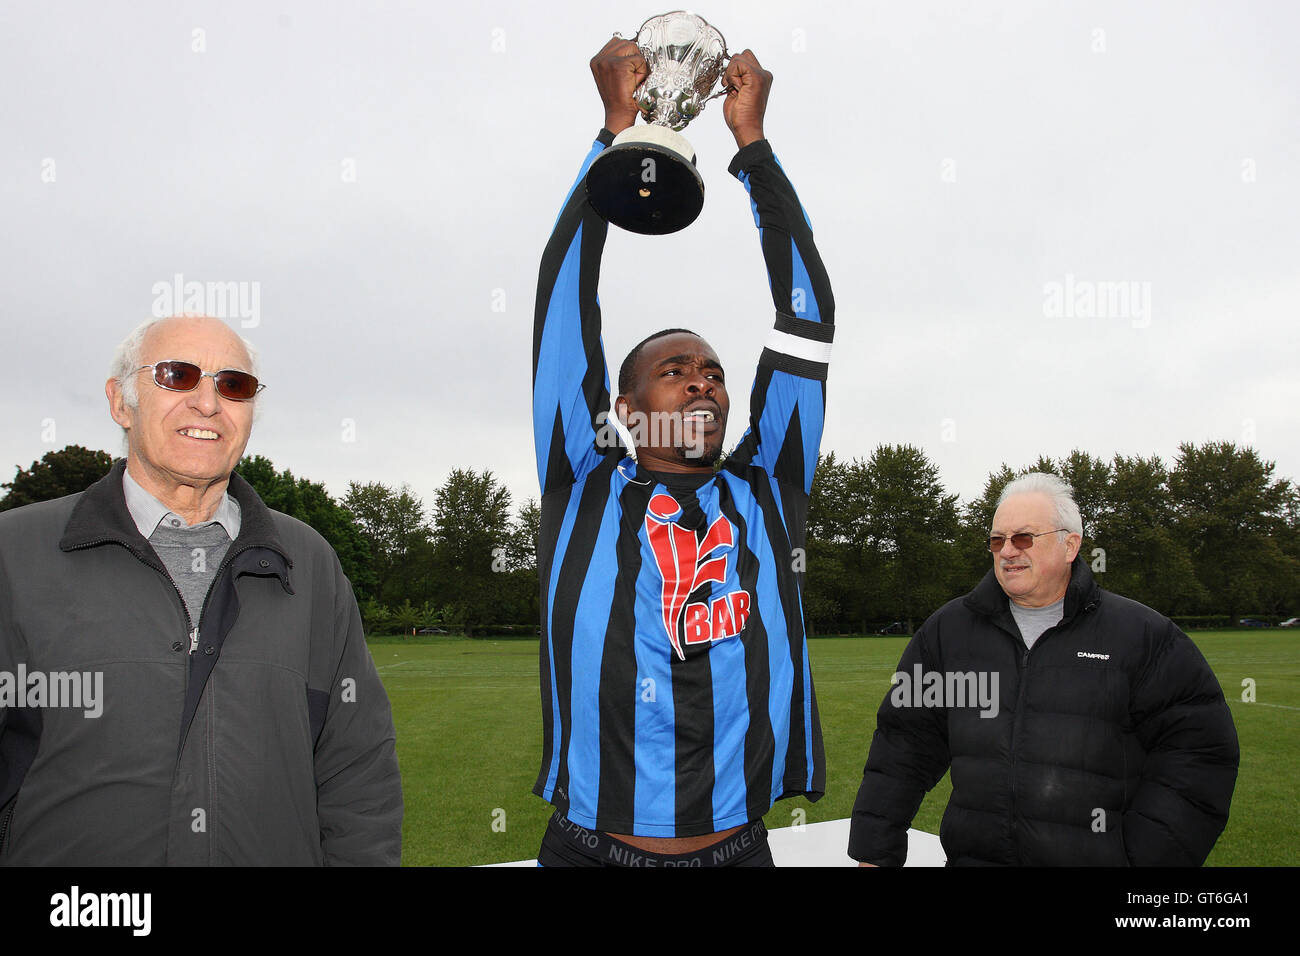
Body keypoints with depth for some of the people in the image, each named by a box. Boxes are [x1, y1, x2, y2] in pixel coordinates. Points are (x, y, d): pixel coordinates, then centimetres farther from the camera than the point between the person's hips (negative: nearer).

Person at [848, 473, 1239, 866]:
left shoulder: (1142, 635, -2)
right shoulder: (947, 630, 5)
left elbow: (1199, 748, -4)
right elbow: (904, 745, 7)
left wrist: (1146, 855, -13)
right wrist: (875, 852, 3)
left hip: (1098, 856, -2)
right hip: (973, 853, 2)